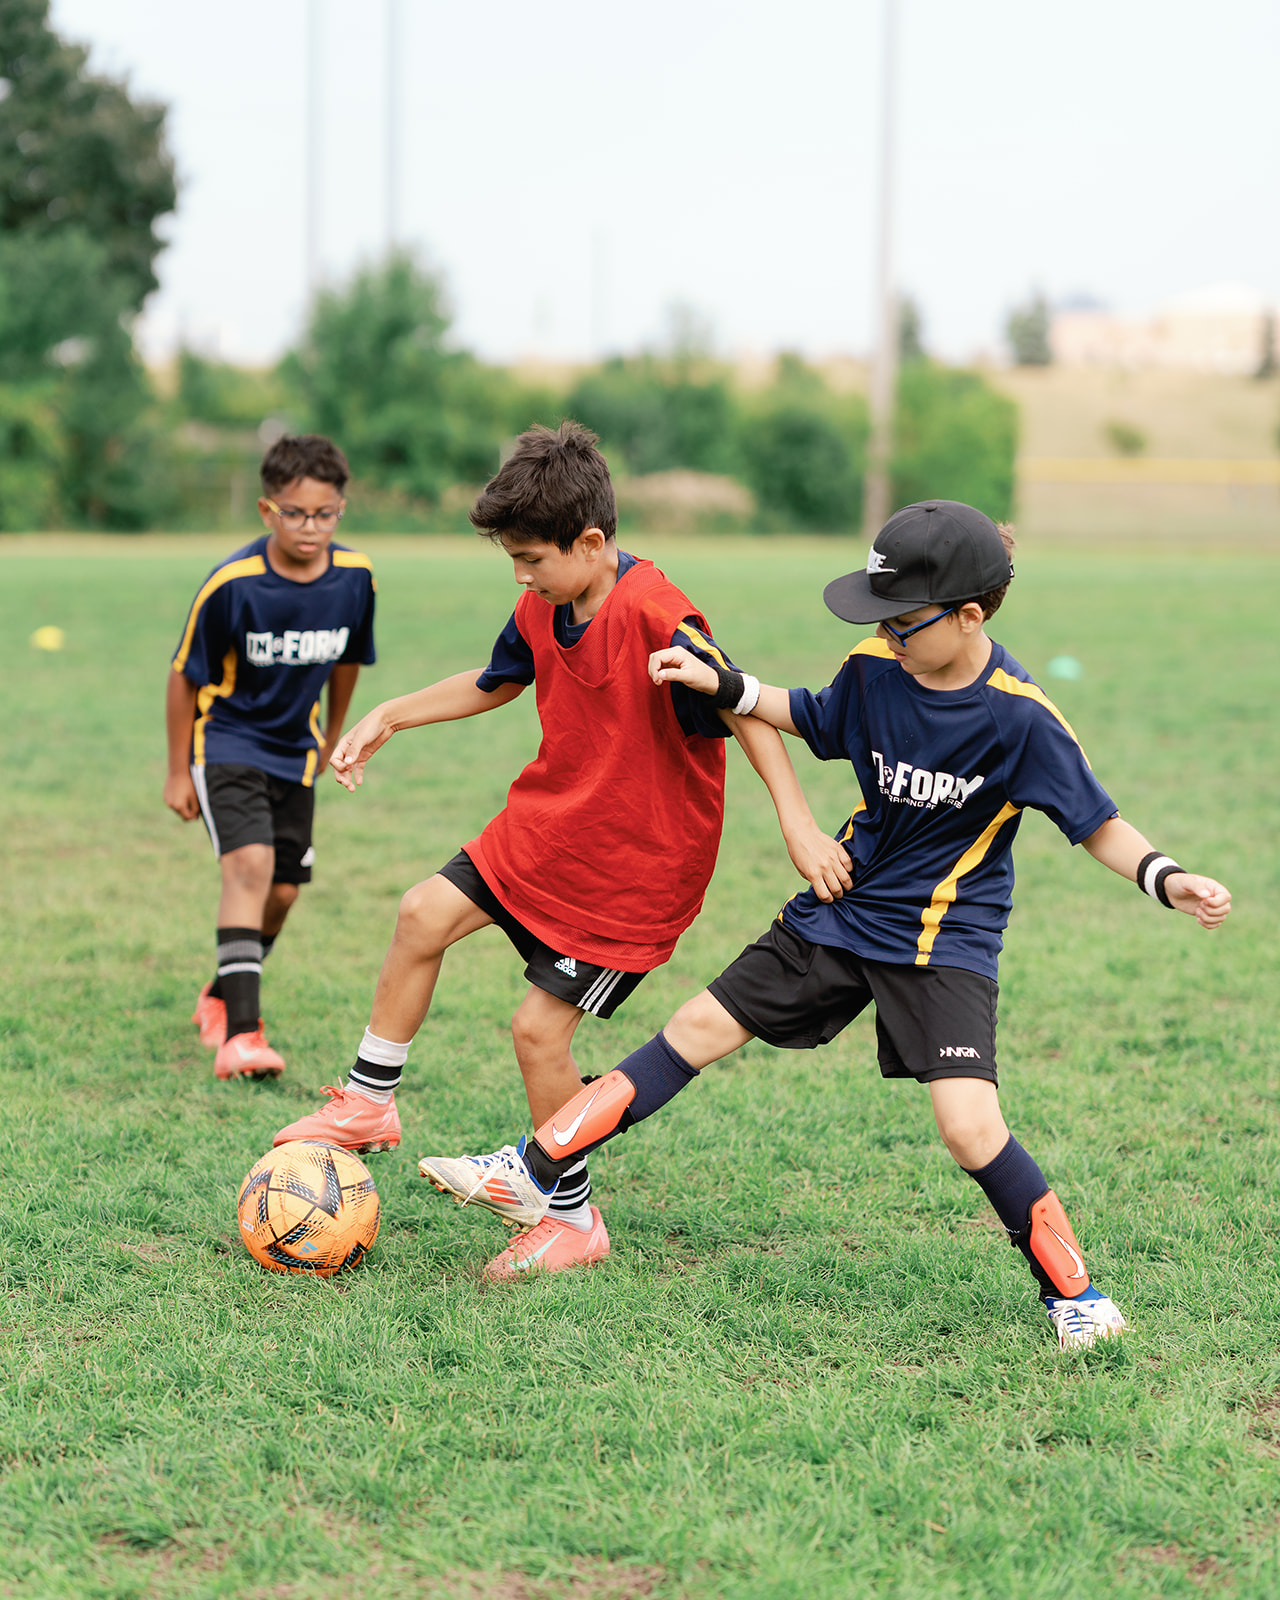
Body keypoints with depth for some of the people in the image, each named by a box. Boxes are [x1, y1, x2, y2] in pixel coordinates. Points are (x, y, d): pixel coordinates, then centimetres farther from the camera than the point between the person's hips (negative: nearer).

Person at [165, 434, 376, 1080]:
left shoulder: (354, 578, -10)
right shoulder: (231, 585, -22)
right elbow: (185, 676, -9)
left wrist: (331, 738, 21)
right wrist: (178, 771, -3)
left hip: (293, 749, 5)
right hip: (226, 741, -5)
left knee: (282, 891, 8)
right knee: (250, 863, -24)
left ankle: (223, 994, 36)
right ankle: (238, 1033, -29)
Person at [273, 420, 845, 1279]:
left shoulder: (658, 620, -28)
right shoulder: (544, 608, -1)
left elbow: (746, 711, -28)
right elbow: (494, 683, 19)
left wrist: (801, 825, -36)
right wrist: (388, 718, 17)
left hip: (636, 861, -8)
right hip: (548, 824, 8)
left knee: (540, 1025, -7)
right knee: (426, 914, 4)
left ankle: (575, 1220, 12)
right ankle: (370, 1103, 23)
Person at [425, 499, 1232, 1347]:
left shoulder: (1021, 717, -21)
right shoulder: (875, 669, -8)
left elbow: (1097, 822, -13)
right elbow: (816, 720, 15)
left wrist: (1166, 877, -30)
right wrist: (722, 686, 6)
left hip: (945, 939, -5)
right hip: (843, 909, 6)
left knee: (969, 1125, -20)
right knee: (700, 1030, 7)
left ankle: (1073, 1290, 0)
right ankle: (534, 1175, 15)